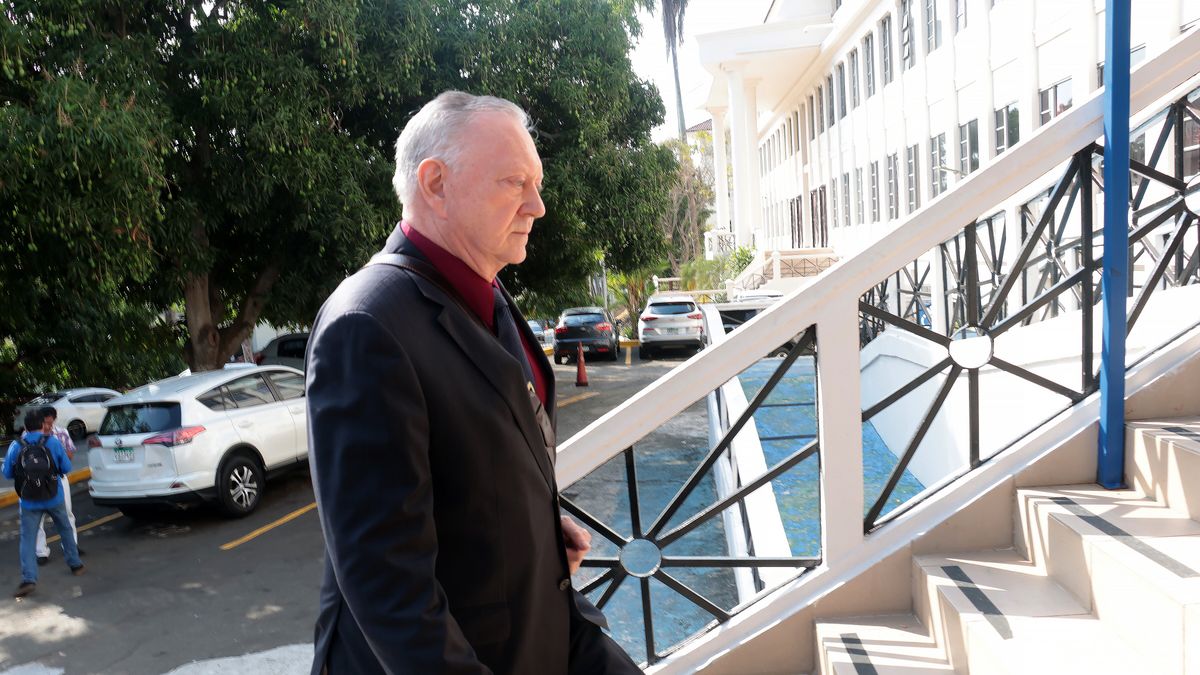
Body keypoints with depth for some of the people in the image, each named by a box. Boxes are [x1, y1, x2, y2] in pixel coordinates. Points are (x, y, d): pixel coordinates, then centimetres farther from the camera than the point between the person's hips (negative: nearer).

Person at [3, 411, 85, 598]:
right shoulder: (53, 442, -9)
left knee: (27, 539, 3)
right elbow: (66, 467, -3)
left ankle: (28, 579, -8)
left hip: (29, 502, -1)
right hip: (54, 498, 1)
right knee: (65, 530, 20)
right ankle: (75, 565, 29)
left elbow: (7, 473, 1)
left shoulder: (16, 446, -7)